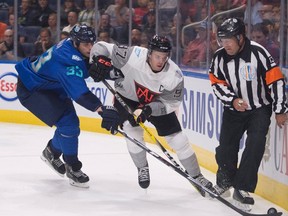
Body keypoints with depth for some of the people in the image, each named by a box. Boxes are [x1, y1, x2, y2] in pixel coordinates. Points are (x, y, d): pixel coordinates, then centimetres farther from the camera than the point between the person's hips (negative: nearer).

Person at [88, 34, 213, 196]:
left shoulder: (175, 75, -28)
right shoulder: (133, 56, -34)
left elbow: (171, 103, -20)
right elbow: (100, 48, -26)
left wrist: (148, 110, -34)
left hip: (157, 103, 1)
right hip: (127, 97, -1)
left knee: (178, 138, -3)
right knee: (133, 131, -23)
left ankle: (197, 176, 13)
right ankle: (142, 169, 3)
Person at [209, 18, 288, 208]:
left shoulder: (258, 53, -22)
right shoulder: (220, 57, -9)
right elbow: (217, 83, 1)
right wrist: (232, 100, -16)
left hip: (259, 108, -4)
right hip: (234, 108, 4)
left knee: (255, 145, -18)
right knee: (226, 146, 5)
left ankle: (242, 189, -13)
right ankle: (225, 178, 34)